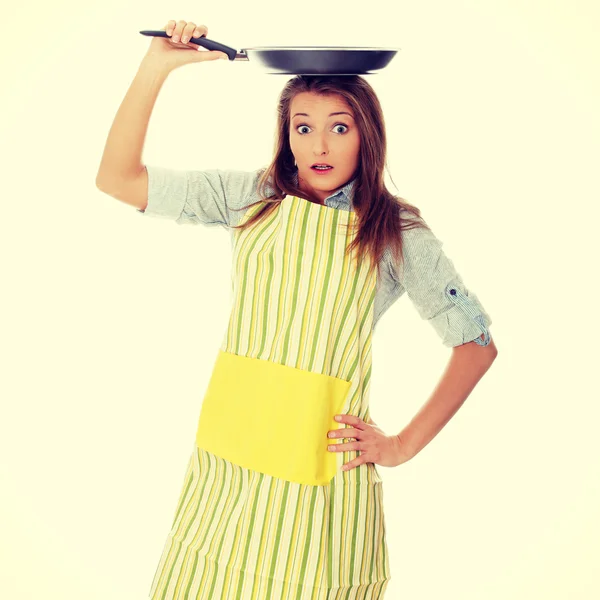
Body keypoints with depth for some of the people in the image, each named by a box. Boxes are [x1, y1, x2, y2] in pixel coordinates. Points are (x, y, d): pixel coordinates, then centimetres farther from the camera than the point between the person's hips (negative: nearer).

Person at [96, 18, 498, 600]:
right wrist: (155, 67, -7)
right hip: (229, 448, 3)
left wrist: (404, 445, -3)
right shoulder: (252, 198, 4)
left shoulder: (396, 231, -1)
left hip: (320, 460, -2)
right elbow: (117, 178, 1)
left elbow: (477, 345, 1)